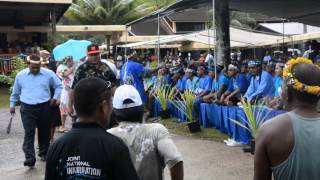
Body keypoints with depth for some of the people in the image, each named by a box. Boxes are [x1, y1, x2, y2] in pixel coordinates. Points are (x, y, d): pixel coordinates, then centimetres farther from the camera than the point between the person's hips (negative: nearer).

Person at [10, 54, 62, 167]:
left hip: (44, 108, 1)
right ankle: (30, 158, -11)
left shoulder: (49, 74, -1)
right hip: (27, 108, -1)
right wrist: (12, 104, 17)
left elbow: (58, 86, 12)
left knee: (44, 132, 11)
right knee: (29, 133, -9)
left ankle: (44, 153, 29)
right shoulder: (20, 75, 3)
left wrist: (55, 98, 2)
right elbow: (15, 92, 15)